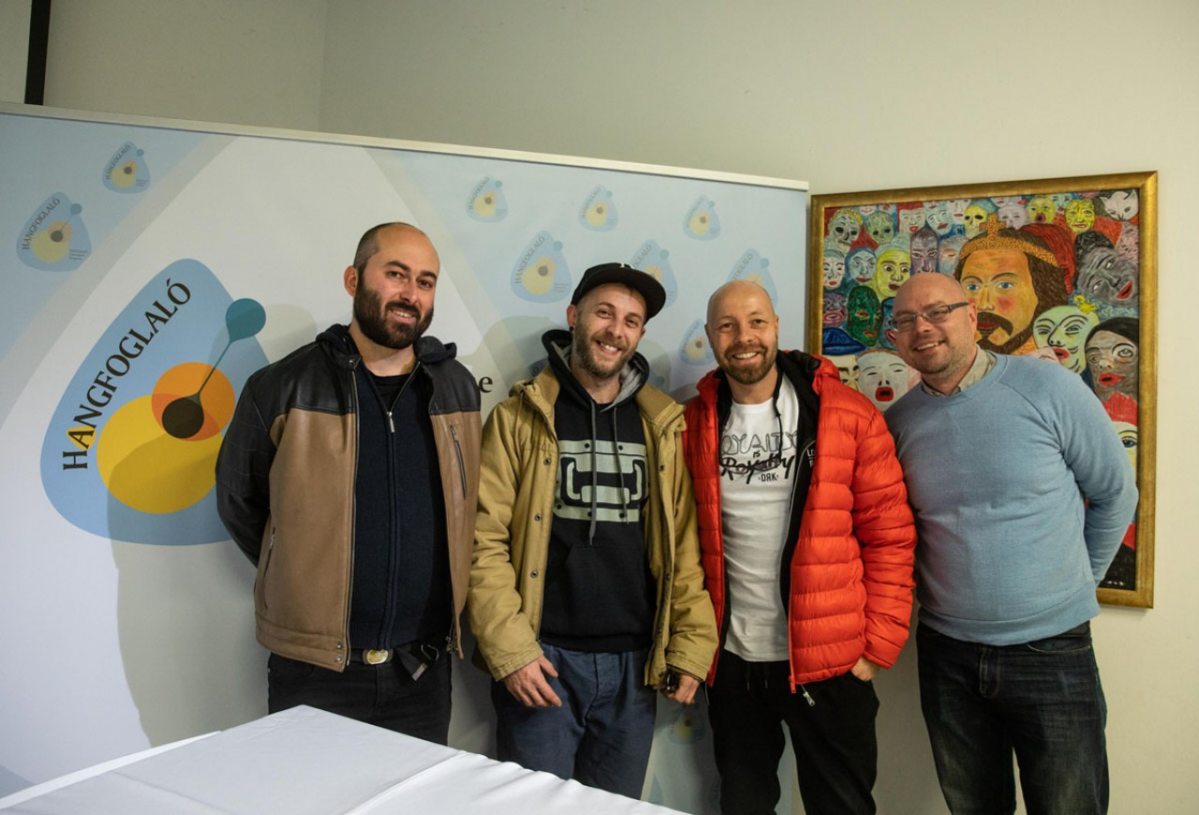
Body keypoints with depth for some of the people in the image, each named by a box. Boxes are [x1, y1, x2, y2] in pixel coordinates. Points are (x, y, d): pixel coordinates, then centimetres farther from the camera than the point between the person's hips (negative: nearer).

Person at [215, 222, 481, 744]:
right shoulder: (283, 388, -8)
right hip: (314, 667, -3)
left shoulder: (458, 389, 2)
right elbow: (237, 501, 4)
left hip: (425, 668, 3)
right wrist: (303, 580, 6)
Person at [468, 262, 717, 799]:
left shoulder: (664, 425, 6)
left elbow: (684, 544, 5)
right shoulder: (520, 417, -3)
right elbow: (484, 541, -7)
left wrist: (690, 646, 0)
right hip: (543, 659, -3)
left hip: (635, 664, 3)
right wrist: (510, 648, -13)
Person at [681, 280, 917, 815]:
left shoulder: (850, 416, -7)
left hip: (828, 660, -2)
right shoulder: (691, 425, 0)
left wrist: (879, 643, -7)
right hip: (730, 659, 3)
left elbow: (889, 536, -5)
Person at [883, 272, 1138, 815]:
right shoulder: (898, 422, -1)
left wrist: (1074, 587, 5)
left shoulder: (1048, 388, -10)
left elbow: (1115, 494, 0)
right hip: (946, 653, 3)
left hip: (1052, 651, -2)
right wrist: (939, 591, 4)